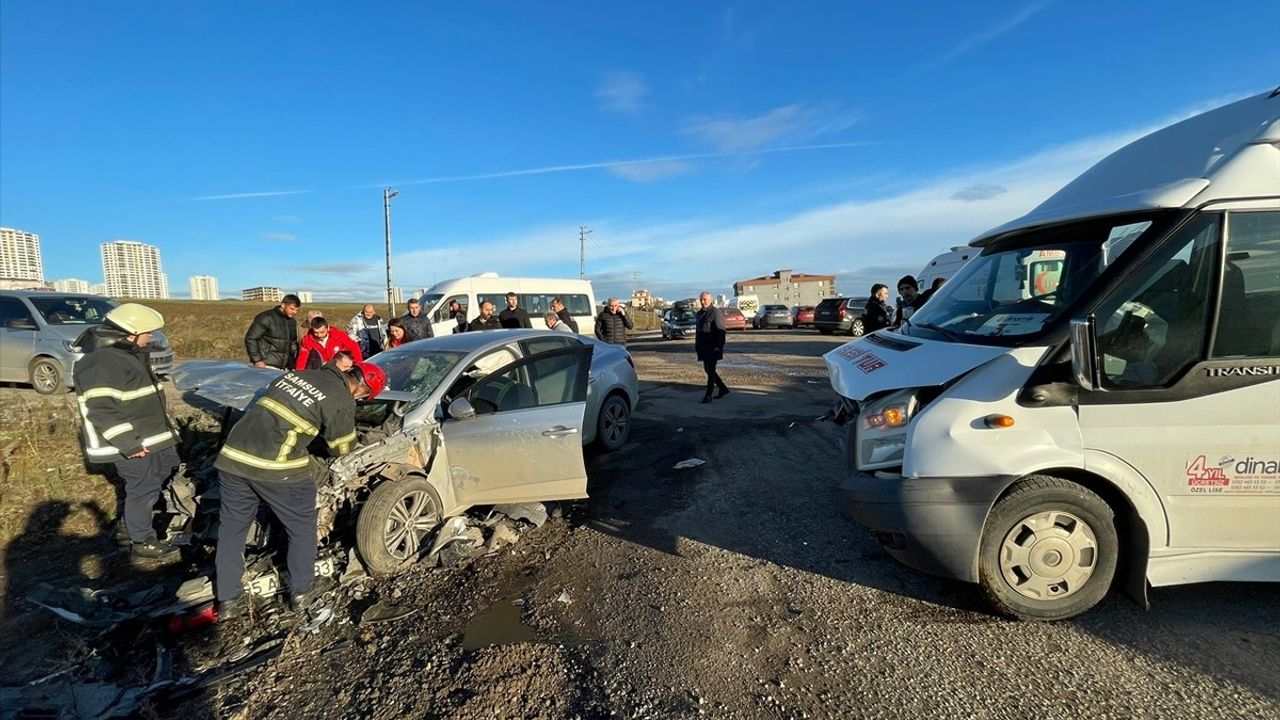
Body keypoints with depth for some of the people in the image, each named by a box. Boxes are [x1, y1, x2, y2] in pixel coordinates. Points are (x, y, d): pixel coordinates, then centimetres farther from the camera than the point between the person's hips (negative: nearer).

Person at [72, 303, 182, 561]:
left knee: (163, 470, 22)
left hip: (150, 435, 10)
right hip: (132, 443, -10)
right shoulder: (101, 363, -22)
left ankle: (129, 525, 36)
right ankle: (141, 542, 18)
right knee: (144, 489, 1)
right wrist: (129, 443, -27)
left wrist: (164, 431, 24)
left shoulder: (130, 354, 11)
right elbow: (100, 410, -26)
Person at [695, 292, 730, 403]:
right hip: (704, 347, 9)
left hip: (713, 347, -9)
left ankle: (708, 395, 0)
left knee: (710, 370, -6)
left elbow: (721, 330, -16)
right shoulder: (700, 313, 16)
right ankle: (723, 389, 26)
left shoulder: (716, 312, -10)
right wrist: (696, 344, 17)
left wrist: (719, 346, -22)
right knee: (707, 369, 12)